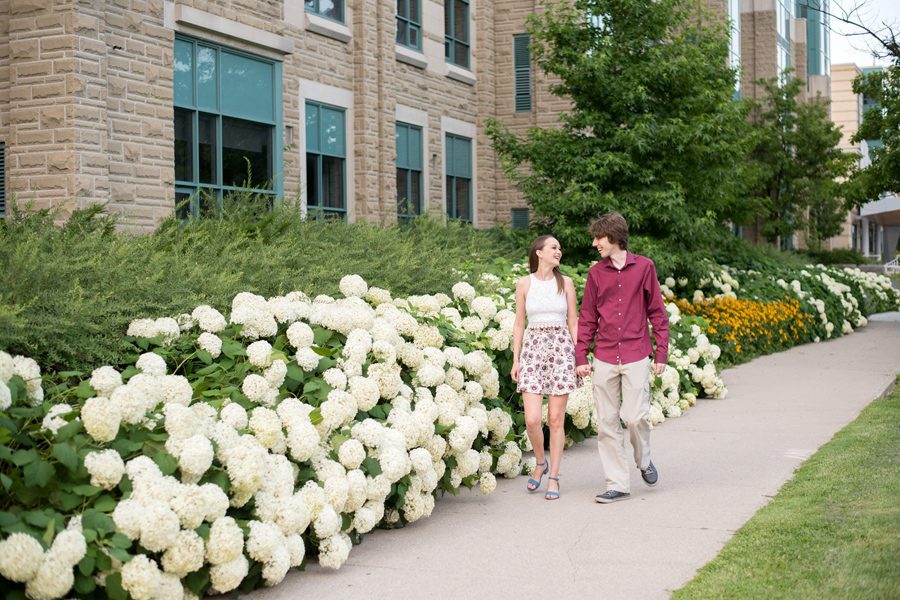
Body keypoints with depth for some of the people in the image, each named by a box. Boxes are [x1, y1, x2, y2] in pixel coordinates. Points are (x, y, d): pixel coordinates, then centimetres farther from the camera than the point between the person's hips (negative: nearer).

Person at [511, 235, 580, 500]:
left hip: (561, 349, 0)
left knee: (556, 419, 0)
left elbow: (573, 322, 7)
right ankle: (540, 462, 18)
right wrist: (515, 360, 2)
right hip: (533, 348, 0)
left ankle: (553, 477, 10)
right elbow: (519, 324, 7)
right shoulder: (524, 284, 4)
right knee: (532, 419, -10)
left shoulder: (566, 283, 5)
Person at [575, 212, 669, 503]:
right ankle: (618, 484, 11)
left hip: (636, 356, -3)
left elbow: (657, 312, 4)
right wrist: (580, 358, 5)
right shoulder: (596, 272, 7)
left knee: (635, 416, -9)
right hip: (604, 359, 3)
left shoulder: (644, 267, 1)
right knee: (607, 422, 2)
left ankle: (644, 460, 22)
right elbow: (587, 318, 11)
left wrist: (661, 353, -1)